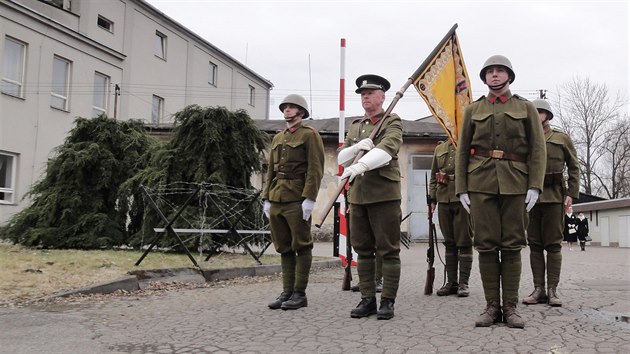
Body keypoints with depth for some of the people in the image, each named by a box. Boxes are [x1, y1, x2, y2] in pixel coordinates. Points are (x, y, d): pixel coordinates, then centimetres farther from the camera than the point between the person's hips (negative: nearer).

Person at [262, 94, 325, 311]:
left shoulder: (310, 135, -1)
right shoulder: (277, 138, 20)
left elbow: (315, 169, -9)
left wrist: (309, 199, -17)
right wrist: (266, 198, 13)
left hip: (297, 200, -7)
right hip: (277, 200, 7)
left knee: (301, 246, -1)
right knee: (284, 248, 9)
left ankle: (300, 294, 4)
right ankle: (287, 292, 15)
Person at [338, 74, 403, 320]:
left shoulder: (392, 123, 0)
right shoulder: (355, 127, 19)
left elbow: (386, 149, -20)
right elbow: (341, 157, 11)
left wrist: (359, 165, -34)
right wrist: (356, 147, -10)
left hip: (384, 193, -6)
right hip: (357, 195, 6)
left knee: (388, 250, -1)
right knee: (363, 250, 9)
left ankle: (388, 301, 6)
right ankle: (367, 299, 17)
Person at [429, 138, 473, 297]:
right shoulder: (439, 149, 16)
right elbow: (433, 176, 17)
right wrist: (432, 199, 10)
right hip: (444, 200, 4)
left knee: (464, 242, 0)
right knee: (449, 242, 9)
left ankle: (464, 283, 6)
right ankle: (451, 282, 15)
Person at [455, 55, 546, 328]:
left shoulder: (526, 108, 11)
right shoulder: (473, 110, 13)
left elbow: (537, 149, 5)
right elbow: (463, 151, 10)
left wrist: (535, 186, -6)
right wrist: (461, 189, 2)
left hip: (514, 182, 0)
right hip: (481, 182, 1)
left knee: (512, 245, 0)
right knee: (486, 244, -1)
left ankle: (511, 307, 7)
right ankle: (492, 306, 7)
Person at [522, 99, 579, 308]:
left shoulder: (562, 139, 10)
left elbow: (574, 168, 8)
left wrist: (571, 194, -3)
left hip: (554, 196, -2)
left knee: (553, 244, -3)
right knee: (534, 244, 3)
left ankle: (552, 290, 0)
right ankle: (538, 289, 6)